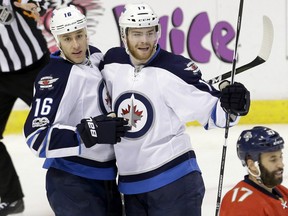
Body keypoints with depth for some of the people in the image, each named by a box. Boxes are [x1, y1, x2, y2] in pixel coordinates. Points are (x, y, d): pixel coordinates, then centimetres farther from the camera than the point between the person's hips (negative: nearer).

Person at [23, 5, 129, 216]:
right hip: (71, 183, -8)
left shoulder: (98, 58, 5)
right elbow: (37, 137, -26)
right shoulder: (53, 77, -19)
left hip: (107, 179, 8)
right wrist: (89, 133, -33)